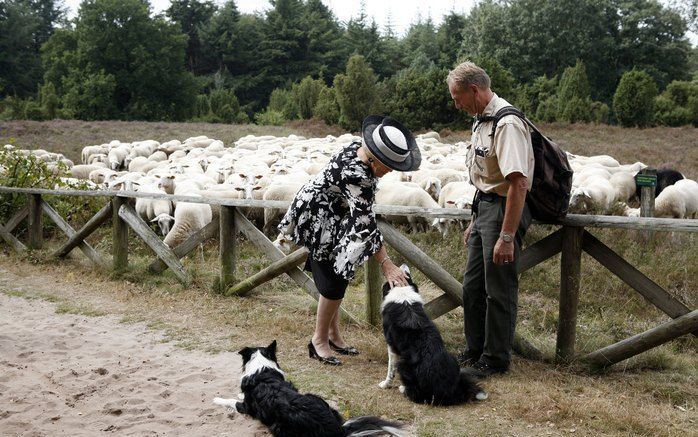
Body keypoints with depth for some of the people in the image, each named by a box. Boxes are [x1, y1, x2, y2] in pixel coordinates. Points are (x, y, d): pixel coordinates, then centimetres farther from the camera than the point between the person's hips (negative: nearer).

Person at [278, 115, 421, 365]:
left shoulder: (359, 149, -8)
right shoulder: (355, 174, -35)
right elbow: (364, 223, -36)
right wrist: (386, 264, -35)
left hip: (334, 222, 10)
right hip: (320, 223, -10)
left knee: (338, 277, 13)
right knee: (334, 282, -8)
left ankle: (333, 335, 24)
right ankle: (320, 340, 7)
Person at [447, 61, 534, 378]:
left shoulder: (507, 123, -21)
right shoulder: (482, 121, 11)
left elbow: (518, 183, -27)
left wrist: (507, 237, -28)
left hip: (505, 209, -10)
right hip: (484, 208, 10)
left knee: (499, 290, 1)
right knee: (473, 285, 17)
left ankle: (495, 359, 15)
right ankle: (474, 351, 31)